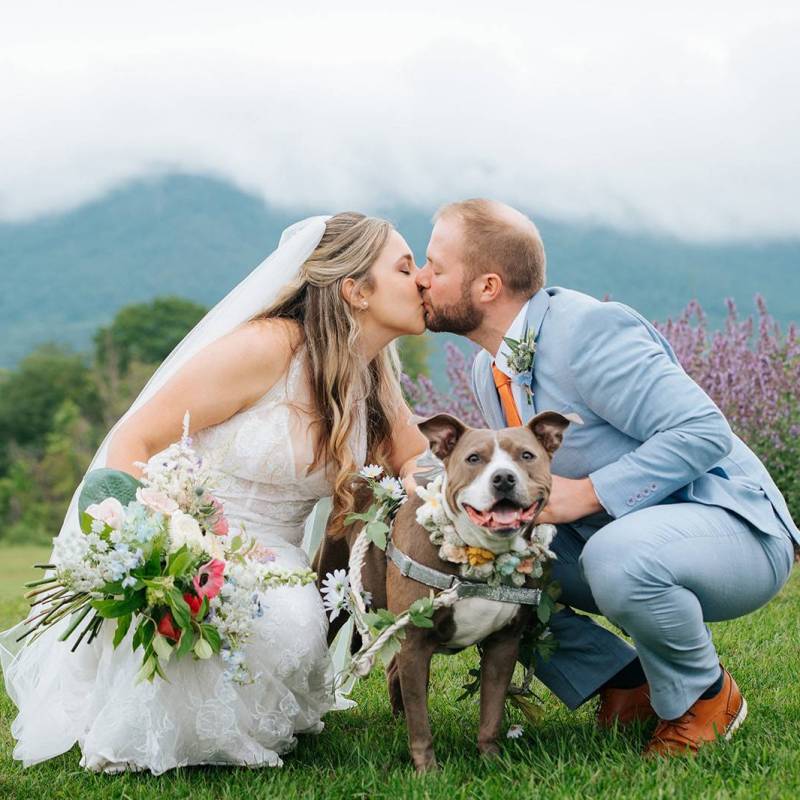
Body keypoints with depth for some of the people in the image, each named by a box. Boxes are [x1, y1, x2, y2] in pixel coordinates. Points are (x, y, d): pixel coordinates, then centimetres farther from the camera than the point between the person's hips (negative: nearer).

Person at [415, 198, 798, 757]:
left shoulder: (588, 329, -23)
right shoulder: (489, 370, 5)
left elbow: (703, 431, -27)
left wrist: (585, 494, -30)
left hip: (728, 528, -8)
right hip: (609, 538, 8)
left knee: (618, 554, -39)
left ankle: (707, 696, -8)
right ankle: (627, 684, 5)